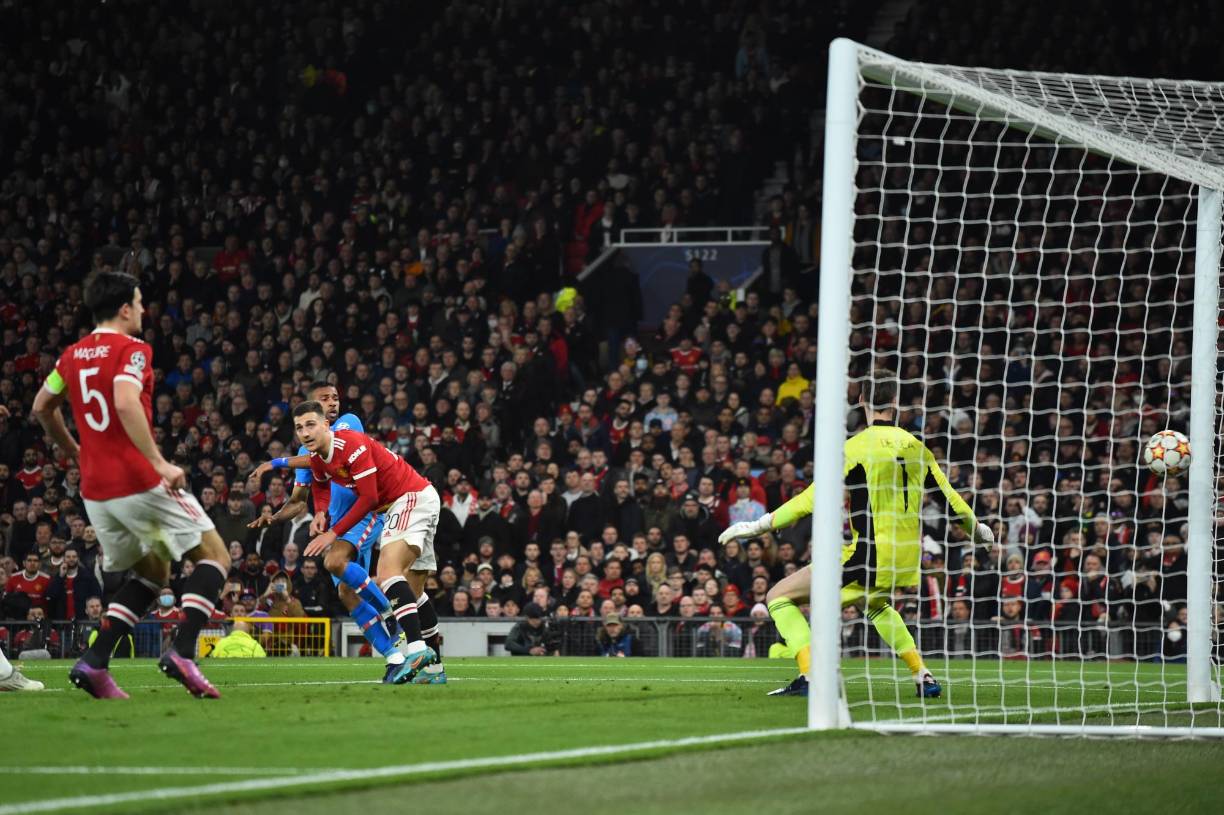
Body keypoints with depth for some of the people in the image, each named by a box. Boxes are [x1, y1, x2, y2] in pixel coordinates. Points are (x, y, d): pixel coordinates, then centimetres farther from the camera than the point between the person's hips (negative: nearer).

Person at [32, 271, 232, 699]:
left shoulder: (73, 355, 12)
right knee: (215, 556, 3)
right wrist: (159, 463, -27)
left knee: (153, 573, 21)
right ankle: (182, 652, -16)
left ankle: (94, 662, 3)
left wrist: (74, 452, 34)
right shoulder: (132, 350, -10)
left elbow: (42, 408, 22)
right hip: (141, 482, -7)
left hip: (95, 489, 7)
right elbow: (126, 404, -26)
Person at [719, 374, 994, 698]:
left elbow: (810, 501, -16)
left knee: (780, 596, 3)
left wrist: (757, 526, -11)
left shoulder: (856, 447, -11)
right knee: (876, 604, 40)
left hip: (868, 559, -7)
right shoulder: (915, 446, 6)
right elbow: (950, 499, 17)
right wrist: (977, 528, 37)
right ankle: (923, 677, 25)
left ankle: (809, 676, -16)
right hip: (906, 562, 7)